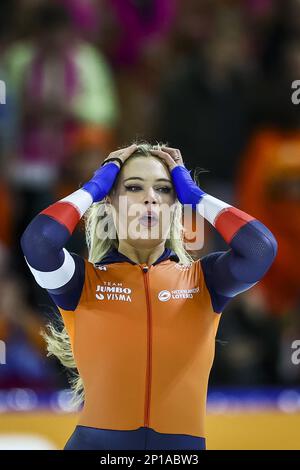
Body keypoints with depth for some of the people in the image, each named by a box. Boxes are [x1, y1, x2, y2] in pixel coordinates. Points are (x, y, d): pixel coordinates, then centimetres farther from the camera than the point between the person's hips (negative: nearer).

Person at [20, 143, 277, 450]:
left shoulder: (202, 279, 7)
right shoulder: (84, 280, 2)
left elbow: (261, 248, -11)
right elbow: (38, 242, -17)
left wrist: (195, 197, 2)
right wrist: (92, 190, -1)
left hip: (183, 444, 2)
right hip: (98, 441, -1)